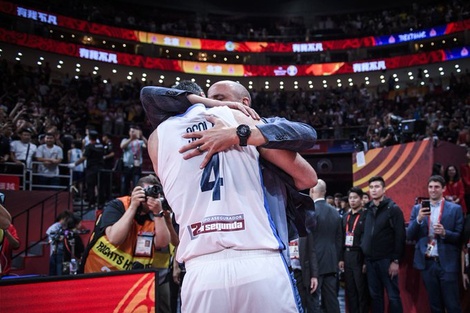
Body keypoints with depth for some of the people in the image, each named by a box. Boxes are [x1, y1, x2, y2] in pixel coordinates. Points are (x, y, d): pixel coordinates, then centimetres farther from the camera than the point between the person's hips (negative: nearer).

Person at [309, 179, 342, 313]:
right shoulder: (335, 212, 8)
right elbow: (339, 239, 12)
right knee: (332, 299, 11)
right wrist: (336, 259, 19)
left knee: (314, 301, -2)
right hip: (331, 262, 7)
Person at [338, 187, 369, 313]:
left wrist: (366, 261, -14)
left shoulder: (366, 216, -7)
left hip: (359, 256, -6)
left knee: (362, 290, 1)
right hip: (347, 256, 6)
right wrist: (341, 258, 9)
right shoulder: (345, 217, 13)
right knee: (350, 290, 11)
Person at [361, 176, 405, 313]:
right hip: (370, 261, 5)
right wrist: (364, 258, 8)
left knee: (393, 295, 2)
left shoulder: (393, 209, -5)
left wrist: (396, 260, -12)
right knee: (375, 296, 10)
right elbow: (365, 236, 12)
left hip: (387, 260, -5)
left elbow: (400, 236, -9)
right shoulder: (368, 210, 10)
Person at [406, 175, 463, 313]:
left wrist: (444, 233, -20)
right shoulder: (418, 208, 6)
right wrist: (419, 219, -15)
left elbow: (460, 237, -1)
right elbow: (409, 236, 2)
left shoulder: (455, 208, 0)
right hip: (427, 263, 3)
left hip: (447, 263, -3)